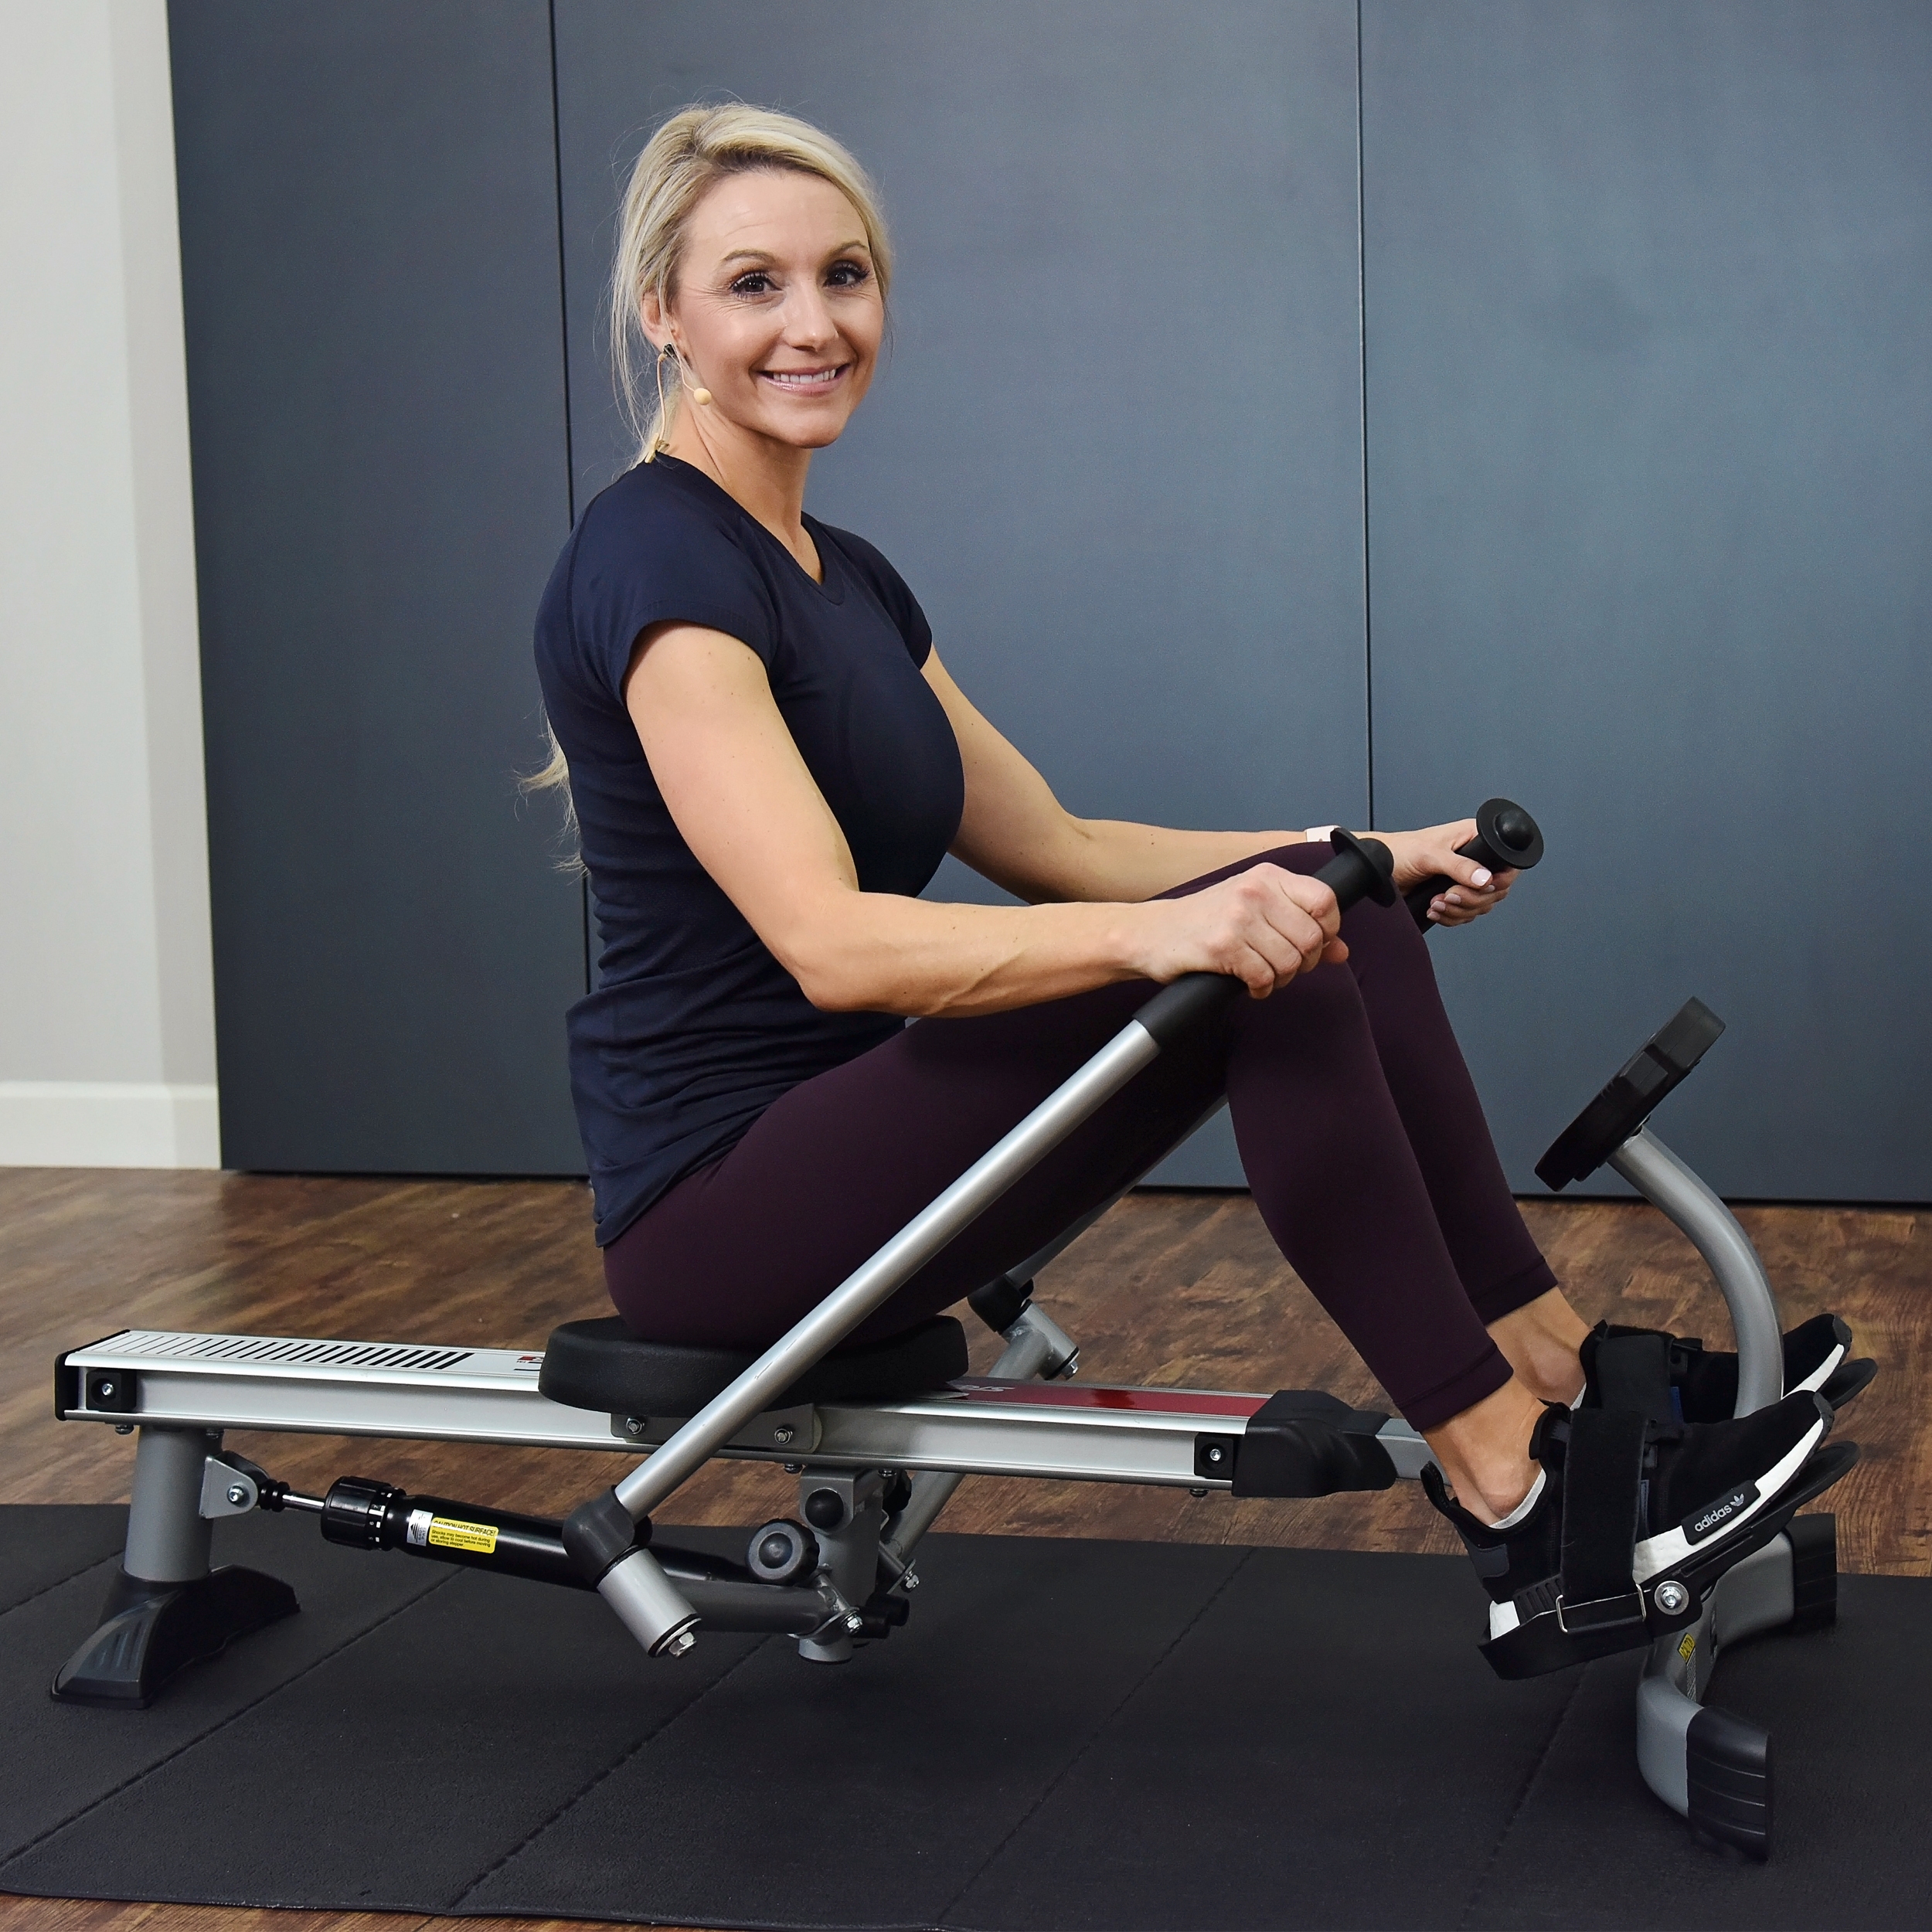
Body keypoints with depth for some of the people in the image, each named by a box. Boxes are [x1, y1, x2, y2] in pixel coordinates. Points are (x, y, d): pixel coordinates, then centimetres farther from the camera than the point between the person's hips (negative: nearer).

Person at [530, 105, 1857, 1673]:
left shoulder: (842, 576, 13)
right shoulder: (659, 562, -17)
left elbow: (1053, 848, 16)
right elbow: (830, 941, -28)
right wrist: (1157, 934, -40)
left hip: (837, 1122, 9)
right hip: (722, 1206, -9)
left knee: (1320, 923, -3)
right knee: (1257, 970, -22)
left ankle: (1574, 1381, -2)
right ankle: (1515, 1491, -16)